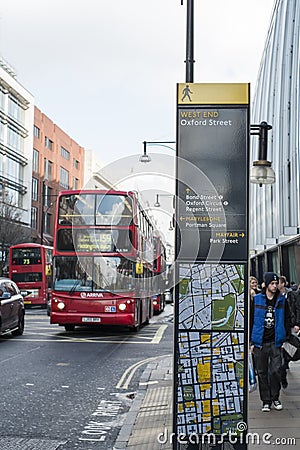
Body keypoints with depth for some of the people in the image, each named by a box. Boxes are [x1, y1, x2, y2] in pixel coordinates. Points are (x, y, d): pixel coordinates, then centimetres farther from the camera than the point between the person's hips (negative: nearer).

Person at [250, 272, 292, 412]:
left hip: (276, 342, 0)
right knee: (262, 373, 4)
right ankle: (266, 401, 13)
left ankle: (275, 398, 15)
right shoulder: (257, 299, 2)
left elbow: (287, 319, 13)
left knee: (276, 371, -5)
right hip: (260, 343, 0)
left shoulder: (282, 300, 5)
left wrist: (283, 336, 4)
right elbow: (251, 321, 5)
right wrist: (252, 341, 2)